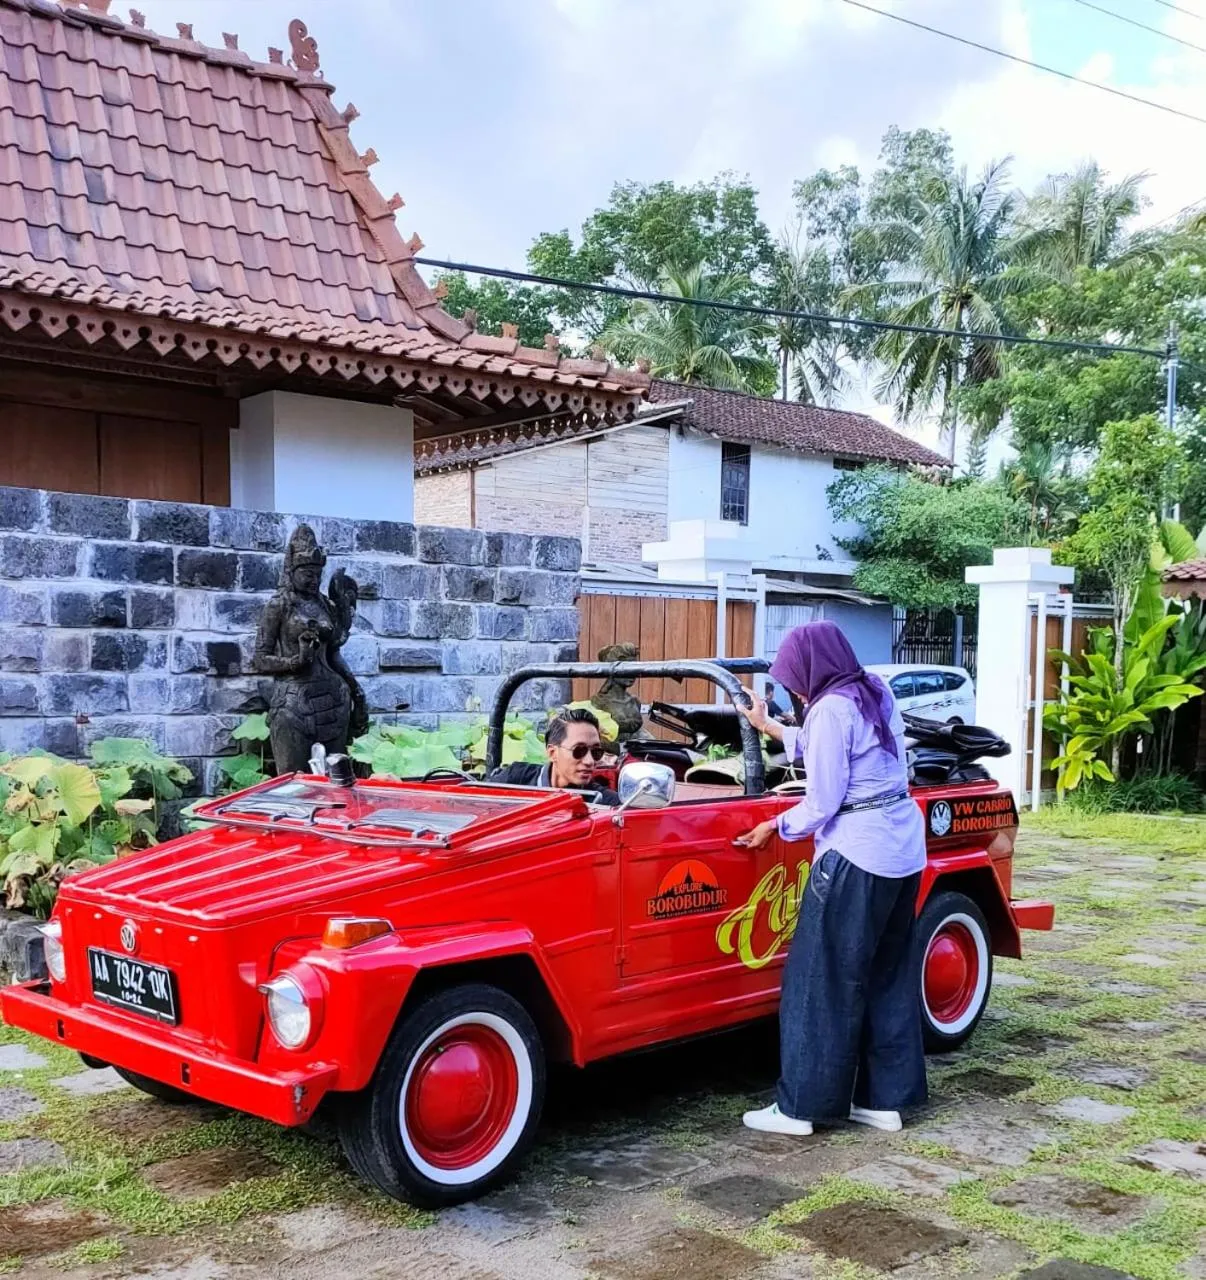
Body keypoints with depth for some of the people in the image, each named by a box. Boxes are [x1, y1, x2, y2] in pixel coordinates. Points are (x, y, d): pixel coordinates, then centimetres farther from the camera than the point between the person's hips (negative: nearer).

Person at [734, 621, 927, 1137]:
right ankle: (885, 1099, 21)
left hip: (856, 856, -9)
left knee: (820, 982, 0)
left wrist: (775, 828, 2)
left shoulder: (831, 708, -14)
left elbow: (823, 803, -14)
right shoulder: (876, 693, 11)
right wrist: (769, 727, 34)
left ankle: (800, 1107, 6)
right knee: (888, 977, 14)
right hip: (903, 848, 9)